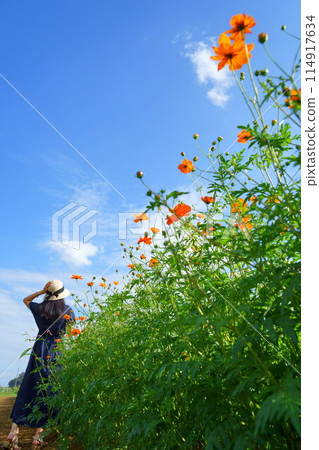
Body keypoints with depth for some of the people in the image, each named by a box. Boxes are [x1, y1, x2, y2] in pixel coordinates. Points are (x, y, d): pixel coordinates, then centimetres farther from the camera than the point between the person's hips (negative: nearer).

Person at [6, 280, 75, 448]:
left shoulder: (39, 308, 2)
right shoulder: (67, 310, -5)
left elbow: (26, 300, 22)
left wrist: (41, 291, 9)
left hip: (40, 349, 2)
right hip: (57, 350, -2)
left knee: (29, 387, 10)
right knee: (48, 390, 5)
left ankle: (14, 429, 7)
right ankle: (38, 434, 8)